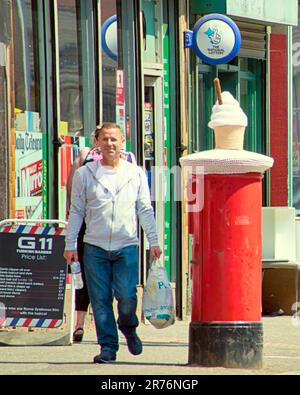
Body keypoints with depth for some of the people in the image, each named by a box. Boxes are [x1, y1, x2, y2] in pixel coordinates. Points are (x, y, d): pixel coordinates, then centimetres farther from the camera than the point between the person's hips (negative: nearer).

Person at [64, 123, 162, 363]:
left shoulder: (136, 174, 8)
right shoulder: (84, 174, 6)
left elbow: (145, 210, 11)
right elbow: (76, 211, 9)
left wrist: (153, 242, 5)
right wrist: (70, 244, 4)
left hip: (127, 246, 0)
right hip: (95, 247, 0)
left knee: (127, 297, -8)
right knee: (100, 300, -1)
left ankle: (128, 327, 23)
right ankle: (108, 347, 8)